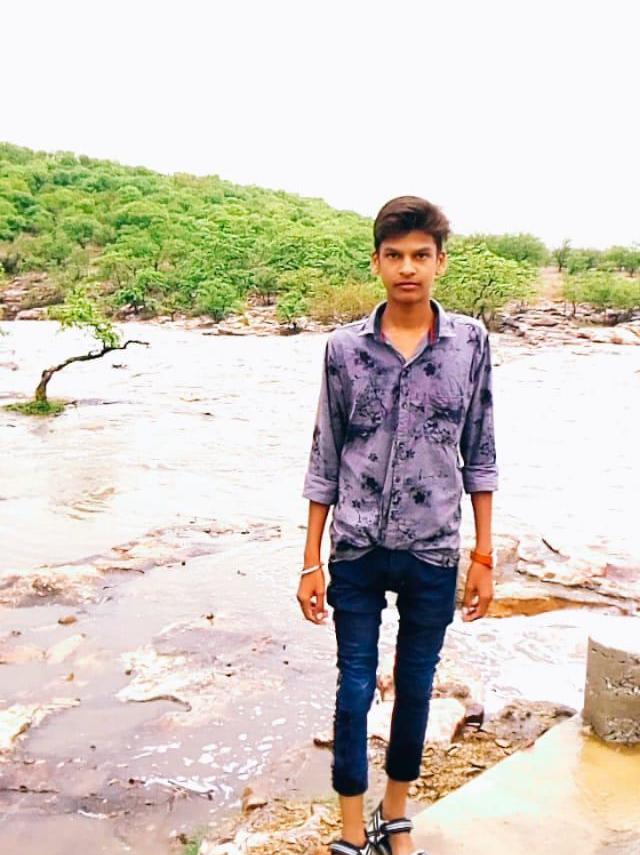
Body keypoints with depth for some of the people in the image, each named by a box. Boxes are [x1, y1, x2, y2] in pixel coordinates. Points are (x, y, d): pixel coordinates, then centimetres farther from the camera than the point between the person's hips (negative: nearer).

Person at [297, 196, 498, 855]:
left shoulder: (470, 342, -2)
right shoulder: (345, 347, -4)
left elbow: (479, 455, 3)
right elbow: (324, 459, 1)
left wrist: (484, 557, 3)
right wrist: (311, 562, 1)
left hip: (433, 554, 1)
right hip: (357, 552, -1)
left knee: (415, 690, 15)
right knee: (355, 690, 9)